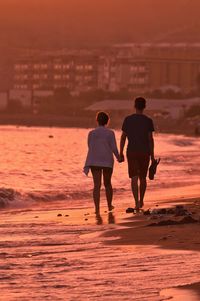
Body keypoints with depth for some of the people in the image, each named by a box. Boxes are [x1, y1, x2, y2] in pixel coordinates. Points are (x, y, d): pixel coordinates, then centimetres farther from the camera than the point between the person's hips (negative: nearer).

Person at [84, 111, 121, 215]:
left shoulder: (91, 133, 0)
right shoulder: (110, 133, -4)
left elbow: (90, 148, 2)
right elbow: (114, 148, -5)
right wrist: (118, 157, 13)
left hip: (94, 161, 0)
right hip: (107, 161, 0)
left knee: (97, 185, -4)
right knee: (107, 184, 18)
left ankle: (97, 208, -14)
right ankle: (109, 205, 29)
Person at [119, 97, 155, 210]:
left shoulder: (128, 119, -1)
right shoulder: (148, 121, -5)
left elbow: (123, 137, 0)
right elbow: (151, 139, -7)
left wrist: (121, 153, 7)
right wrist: (152, 156, -2)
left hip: (131, 152, 0)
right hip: (144, 152, 0)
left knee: (134, 178, -4)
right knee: (142, 177, 17)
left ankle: (137, 202, -18)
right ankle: (141, 201, 27)